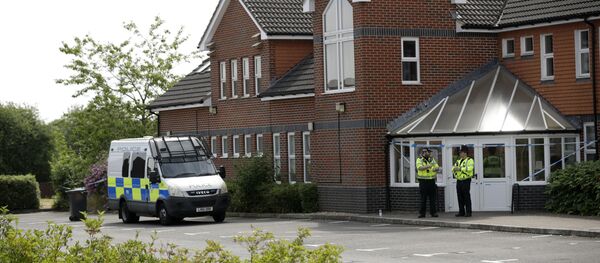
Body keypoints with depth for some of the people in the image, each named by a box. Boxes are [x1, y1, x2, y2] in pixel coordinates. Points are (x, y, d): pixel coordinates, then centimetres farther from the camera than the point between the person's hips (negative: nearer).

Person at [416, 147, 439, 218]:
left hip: (431, 181, 3)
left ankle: (434, 212, 8)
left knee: (433, 198, 3)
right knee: (423, 198, 0)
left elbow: (437, 167, 4)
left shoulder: (432, 159, 13)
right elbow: (420, 167, -18)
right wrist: (429, 166, -32)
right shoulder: (419, 160, 0)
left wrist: (435, 168, -21)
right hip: (423, 181, -3)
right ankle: (422, 213, 5)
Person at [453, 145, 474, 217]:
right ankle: (461, 212, 12)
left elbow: (470, 168, -20)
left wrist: (460, 169, -20)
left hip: (466, 181, -7)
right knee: (460, 197, 7)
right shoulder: (458, 161, 19)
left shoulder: (469, 160, -4)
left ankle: (468, 212, -3)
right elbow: (453, 169, 16)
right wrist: (454, 169, -8)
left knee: (466, 197, -6)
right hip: (459, 181, 7)